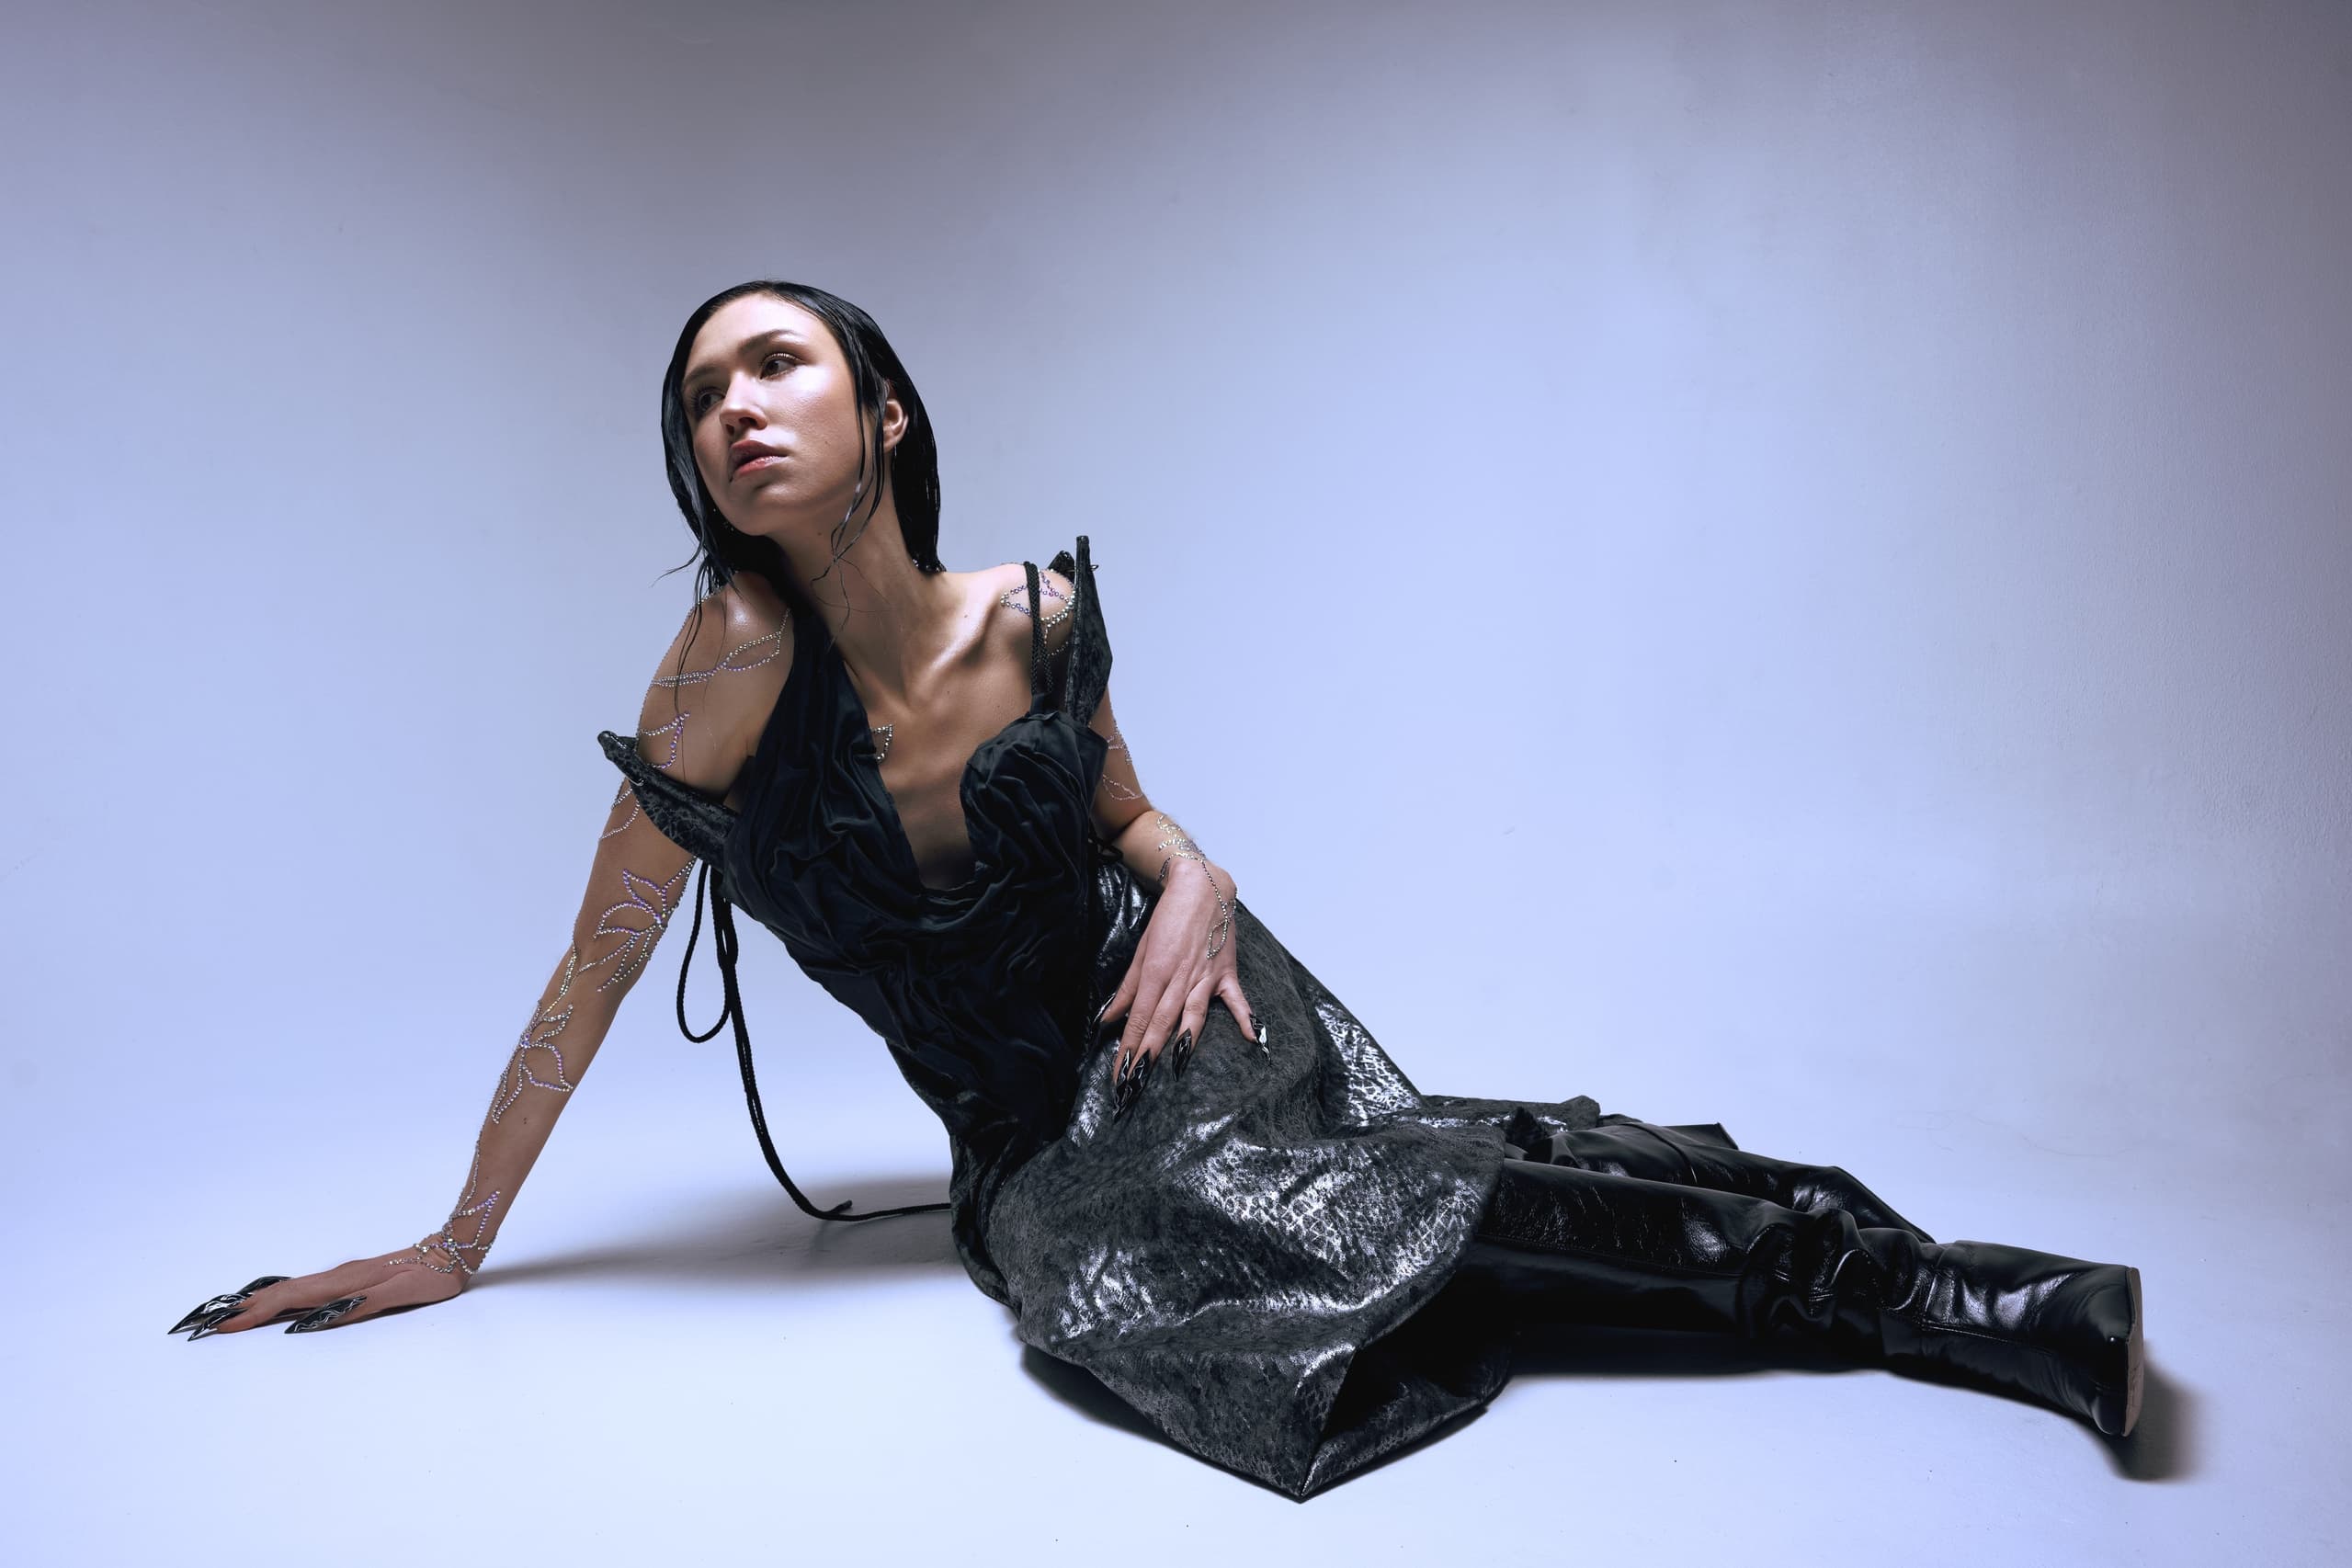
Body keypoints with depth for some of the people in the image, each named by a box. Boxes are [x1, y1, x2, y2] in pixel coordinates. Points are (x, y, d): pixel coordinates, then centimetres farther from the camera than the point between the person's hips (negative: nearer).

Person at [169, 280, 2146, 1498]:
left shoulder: (1044, 612, -10)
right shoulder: (742, 656, -18)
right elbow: (596, 967, -10)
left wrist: (1191, 877, -14)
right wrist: (460, 1244, -4)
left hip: (1169, 1011, 1)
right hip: (1026, 1133, 0)